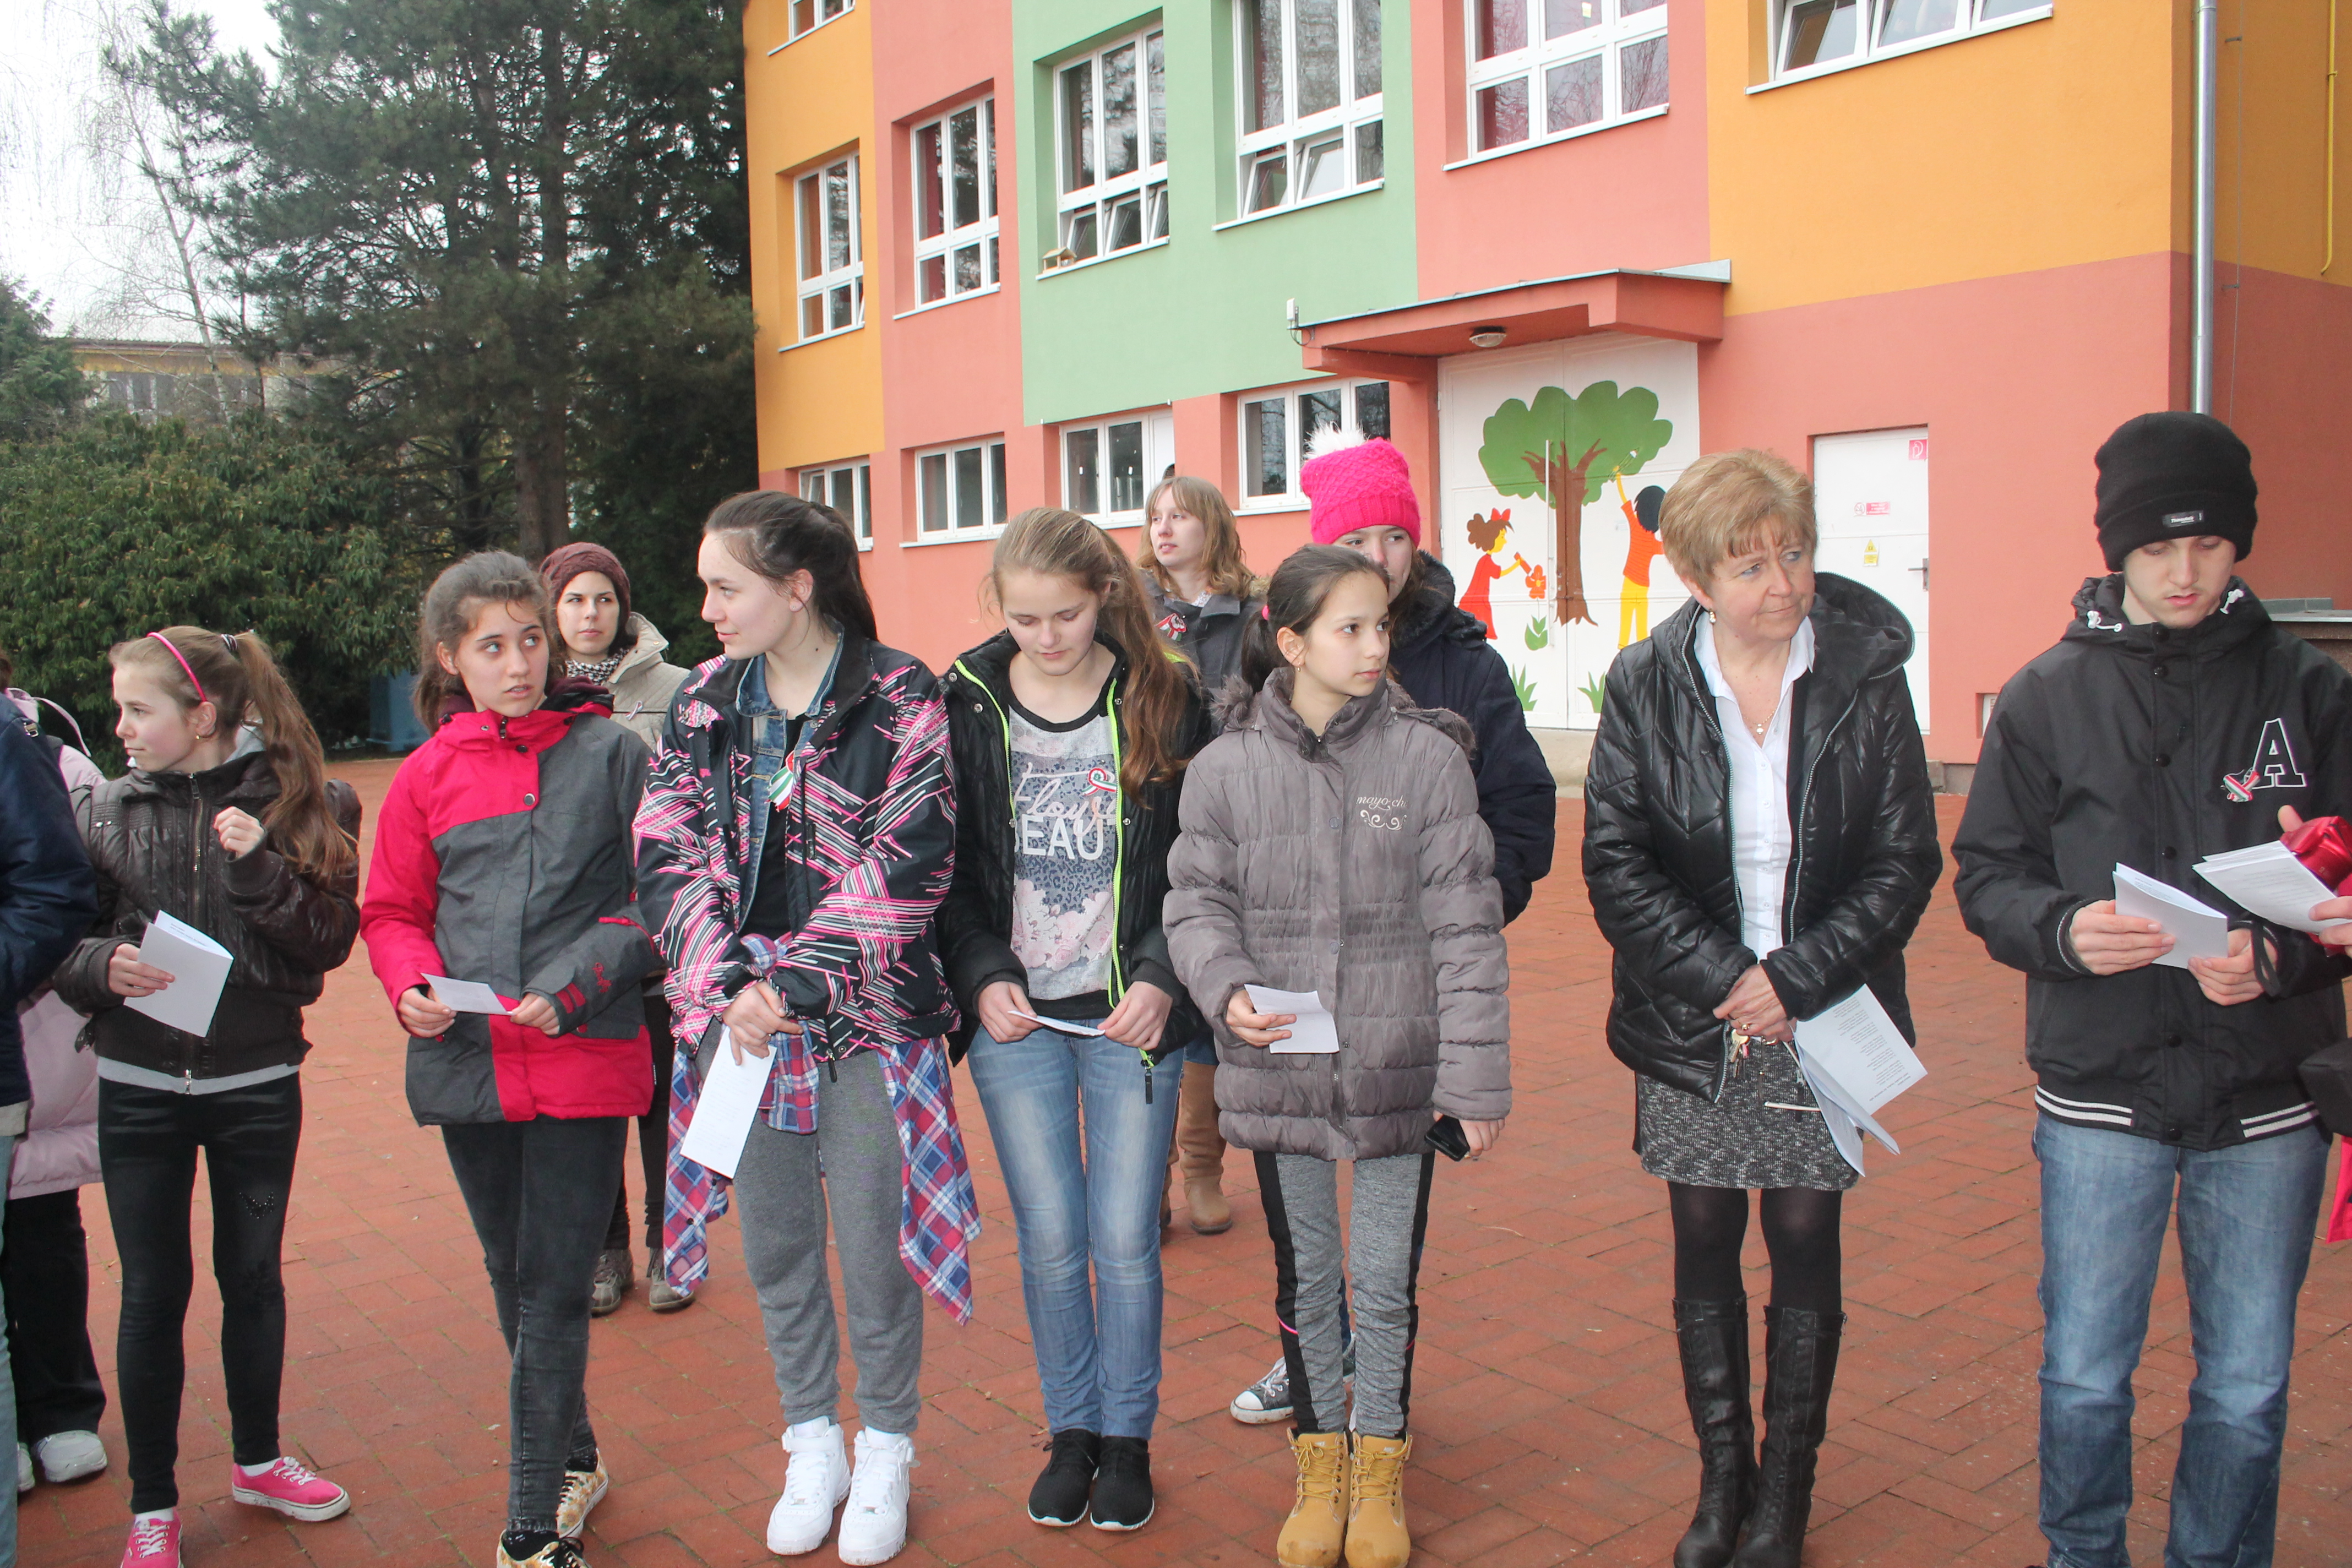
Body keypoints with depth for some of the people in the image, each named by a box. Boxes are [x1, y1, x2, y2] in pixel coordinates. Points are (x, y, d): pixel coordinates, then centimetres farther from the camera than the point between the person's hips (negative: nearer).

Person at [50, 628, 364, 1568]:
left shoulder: (297, 802, -7)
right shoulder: (106, 811, -2)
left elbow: (333, 939, -9)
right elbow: (60, 936, 3)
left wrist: (261, 869, -23)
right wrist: (98, 965, -18)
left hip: (258, 1081, -1)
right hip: (140, 1087, 1)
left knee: (253, 1275, 15)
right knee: (153, 1290, 9)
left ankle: (257, 1461, 36)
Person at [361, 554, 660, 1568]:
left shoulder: (610, 753, -1)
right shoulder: (428, 775, 7)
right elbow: (391, 912, 13)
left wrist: (579, 980, -14)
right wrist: (411, 987, -7)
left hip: (583, 1061, -4)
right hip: (468, 1063, 4)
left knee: (554, 1292, -2)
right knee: (514, 1280, 17)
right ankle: (573, 1458, 37)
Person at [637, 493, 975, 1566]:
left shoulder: (899, 700, -8)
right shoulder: (704, 703, 6)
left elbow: (900, 869, -14)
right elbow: (669, 852, 1)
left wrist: (793, 983, -18)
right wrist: (729, 982, -13)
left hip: (865, 1019, -4)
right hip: (740, 1019, 4)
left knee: (872, 1250, 6)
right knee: (777, 1246, 15)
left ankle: (886, 1454, 28)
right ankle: (812, 1446, 35)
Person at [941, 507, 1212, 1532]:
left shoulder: (1163, 700, -2)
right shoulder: (965, 705, 0)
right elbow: (942, 871, 5)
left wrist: (1165, 980, -12)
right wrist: (983, 978, -8)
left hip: (1131, 1012, -1)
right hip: (1014, 1016, 1)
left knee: (1126, 1238, 5)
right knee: (1050, 1239, 7)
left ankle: (1127, 1435, 26)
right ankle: (1072, 1428, 29)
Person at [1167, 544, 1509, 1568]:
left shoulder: (1428, 758, -7)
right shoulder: (1226, 770, -4)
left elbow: (1465, 927, -7)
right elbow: (1197, 903, 3)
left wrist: (1477, 1078, -8)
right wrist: (1227, 989, -17)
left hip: (1397, 1070, -1)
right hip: (1276, 1074, 1)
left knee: (1386, 1283, 11)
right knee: (1305, 1278, 17)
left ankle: (1380, 1467, 34)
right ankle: (1320, 1466, 37)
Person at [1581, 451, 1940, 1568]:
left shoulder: (1867, 676, -4)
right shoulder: (1644, 685, -4)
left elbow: (1904, 862, -4)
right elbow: (1614, 863, -6)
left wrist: (1797, 978, -14)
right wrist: (1720, 977, -15)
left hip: (1823, 1015, 0)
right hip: (1691, 1020, 1)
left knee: (1805, 1246, 7)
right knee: (1703, 1246, 9)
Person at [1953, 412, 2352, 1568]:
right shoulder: (2047, 696, 1)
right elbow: (1986, 875, 2)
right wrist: (2063, 929, -18)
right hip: (2101, 1092, 0)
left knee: (2248, 1387, 12)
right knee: (2084, 1376, 10)